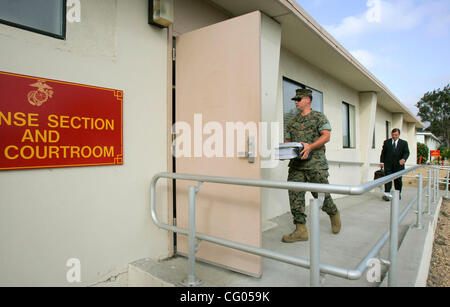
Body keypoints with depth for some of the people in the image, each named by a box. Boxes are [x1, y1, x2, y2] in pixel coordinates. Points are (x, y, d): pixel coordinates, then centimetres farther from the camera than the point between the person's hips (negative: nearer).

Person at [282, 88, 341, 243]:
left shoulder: (319, 117, 4)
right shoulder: (292, 122, 18)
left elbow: (326, 136, -7)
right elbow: (288, 141, 20)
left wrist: (310, 146, -21)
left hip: (316, 163, -4)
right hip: (296, 164, 4)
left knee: (321, 195, 4)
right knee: (295, 195, -4)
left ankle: (334, 214, 35)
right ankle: (301, 230, 4)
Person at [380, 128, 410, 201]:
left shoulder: (404, 143, 6)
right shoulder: (386, 142, 9)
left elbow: (407, 152, -2)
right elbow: (383, 152, 9)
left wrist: (403, 159, -22)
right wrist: (381, 162, 0)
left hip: (398, 164, 0)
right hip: (388, 164, 0)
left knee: (398, 180, 9)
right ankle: (387, 194, -14)